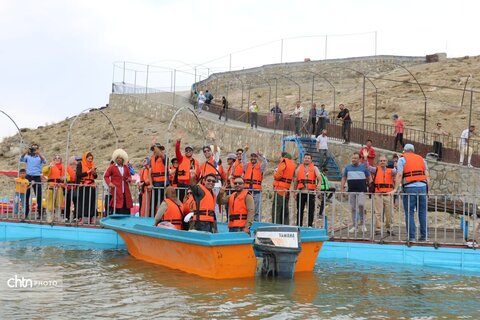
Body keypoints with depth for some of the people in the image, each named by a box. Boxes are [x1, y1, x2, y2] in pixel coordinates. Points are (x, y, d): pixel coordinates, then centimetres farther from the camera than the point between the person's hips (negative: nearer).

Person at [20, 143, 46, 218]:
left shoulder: (40, 157, 5)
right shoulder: (28, 157, 9)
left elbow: (44, 162, -16)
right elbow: (21, 159, -9)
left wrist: (39, 154, -29)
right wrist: (25, 153, -25)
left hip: (37, 178, -2)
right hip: (28, 177, 2)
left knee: (39, 196, -2)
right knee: (26, 195, 3)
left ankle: (39, 213, 3)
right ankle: (26, 213, 9)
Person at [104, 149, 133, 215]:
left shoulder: (126, 168, 14)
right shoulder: (112, 167, 1)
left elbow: (129, 176, 23)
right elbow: (106, 176, 4)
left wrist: (129, 179, 0)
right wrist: (109, 183, -13)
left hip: (125, 191, 4)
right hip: (116, 191, -4)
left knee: (126, 209, 3)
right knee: (115, 208, -8)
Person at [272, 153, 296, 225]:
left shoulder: (283, 163, -6)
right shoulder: (293, 165, 16)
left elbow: (278, 176, -12)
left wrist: (275, 174, 6)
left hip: (280, 189, -8)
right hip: (287, 190, 8)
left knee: (276, 210, -6)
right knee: (285, 211, 14)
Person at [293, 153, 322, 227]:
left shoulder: (314, 168, 7)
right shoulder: (299, 168, 13)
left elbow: (319, 177, -10)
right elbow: (296, 181, 15)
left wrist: (319, 184, -30)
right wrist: (294, 191, 10)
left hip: (311, 192, -2)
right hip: (301, 192, 2)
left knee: (311, 210, -1)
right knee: (300, 210, 6)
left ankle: (310, 225, 8)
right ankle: (299, 226, 13)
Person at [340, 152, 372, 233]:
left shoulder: (363, 167, 6)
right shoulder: (348, 167, 12)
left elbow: (369, 178, 9)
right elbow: (343, 178, 14)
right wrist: (342, 189, 5)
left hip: (361, 190, -3)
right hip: (351, 191, 3)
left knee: (361, 205, -20)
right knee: (353, 208, 5)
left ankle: (362, 223, -5)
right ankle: (355, 226, 12)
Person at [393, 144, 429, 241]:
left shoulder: (402, 159, 7)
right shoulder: (421, 159, 19)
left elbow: (399, 175, -4)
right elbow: (427, 175, 11)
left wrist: (396, 189, -5)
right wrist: (427, 188, 13)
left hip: (410, 188, -4)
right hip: (422, 187, 4)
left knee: (409, 213, 0)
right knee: (422, 212, 8)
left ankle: (411, 236, -2)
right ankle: (423, 236, 9)